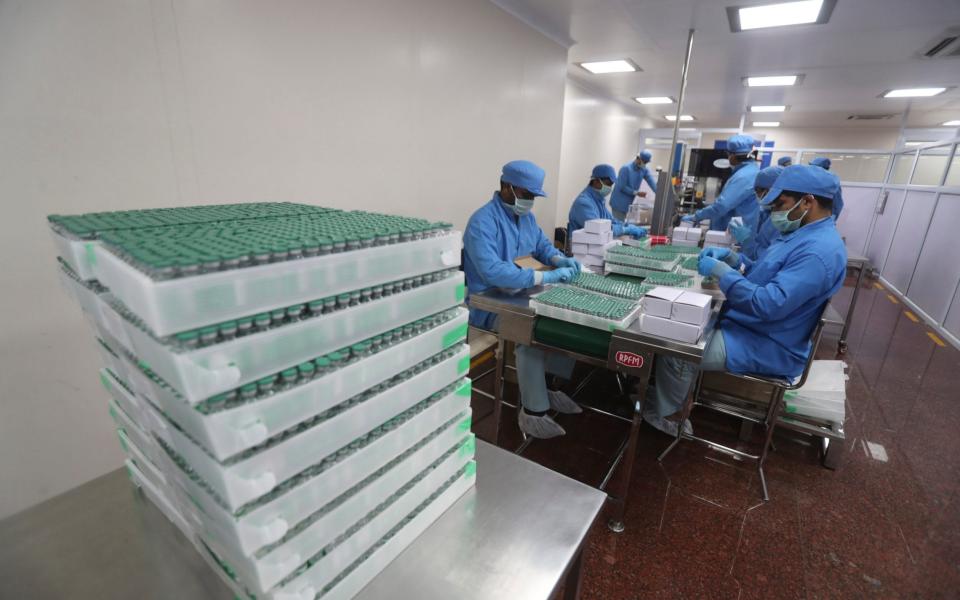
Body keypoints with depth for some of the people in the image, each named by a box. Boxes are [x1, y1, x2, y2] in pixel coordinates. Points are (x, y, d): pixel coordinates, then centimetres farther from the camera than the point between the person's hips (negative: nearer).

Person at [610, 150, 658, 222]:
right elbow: (622, 187, -18)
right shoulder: (626, 168, -16)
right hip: (619, 203, -6)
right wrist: (636, 193, -19)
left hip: (628, 204, 6)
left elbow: (653, 183, -9)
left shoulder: (645, 170, 2)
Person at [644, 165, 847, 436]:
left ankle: (666, 414, 9)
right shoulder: (803, 234, 8)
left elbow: (769, 305, -33)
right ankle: (671, 395, 22)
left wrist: (721, 271, -25)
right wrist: (731, 257, 0)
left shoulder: (818, 250, -26)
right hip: (748, 325, 11)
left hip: (765, 346, -10)